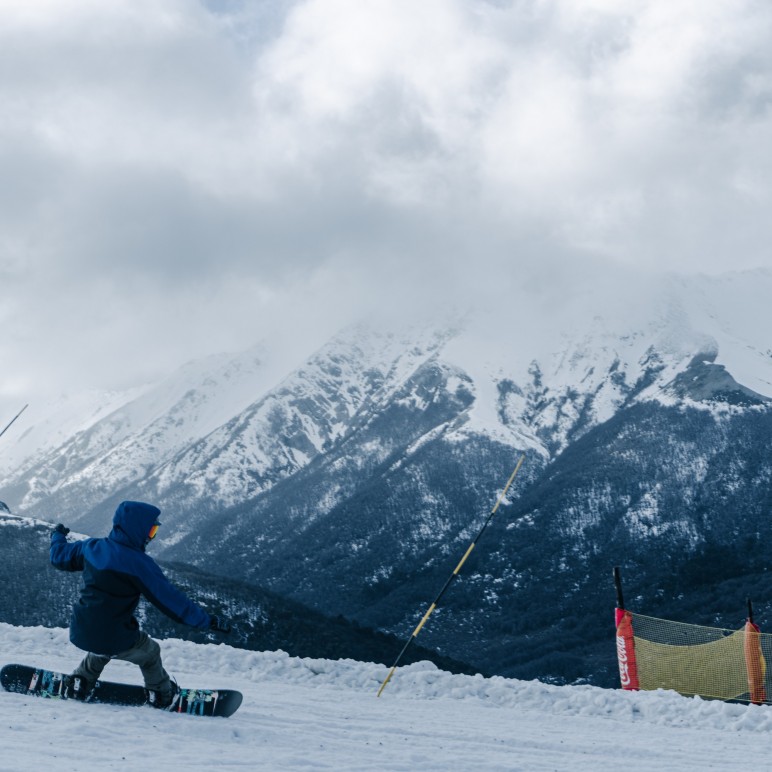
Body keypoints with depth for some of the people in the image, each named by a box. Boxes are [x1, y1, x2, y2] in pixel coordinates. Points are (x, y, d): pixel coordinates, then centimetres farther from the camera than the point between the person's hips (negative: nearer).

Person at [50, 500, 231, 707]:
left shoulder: (92, 547, -2)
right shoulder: (139, 563, -21)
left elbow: (59, 556, 17)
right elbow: (171, 600, -19)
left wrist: (58, 536, 40)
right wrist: (208, 621, -12)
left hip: (80, 634, 6)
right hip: (114, 642, -5)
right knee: (149, 651, 25)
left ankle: (80, 683, 44)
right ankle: (162, 694, 40)